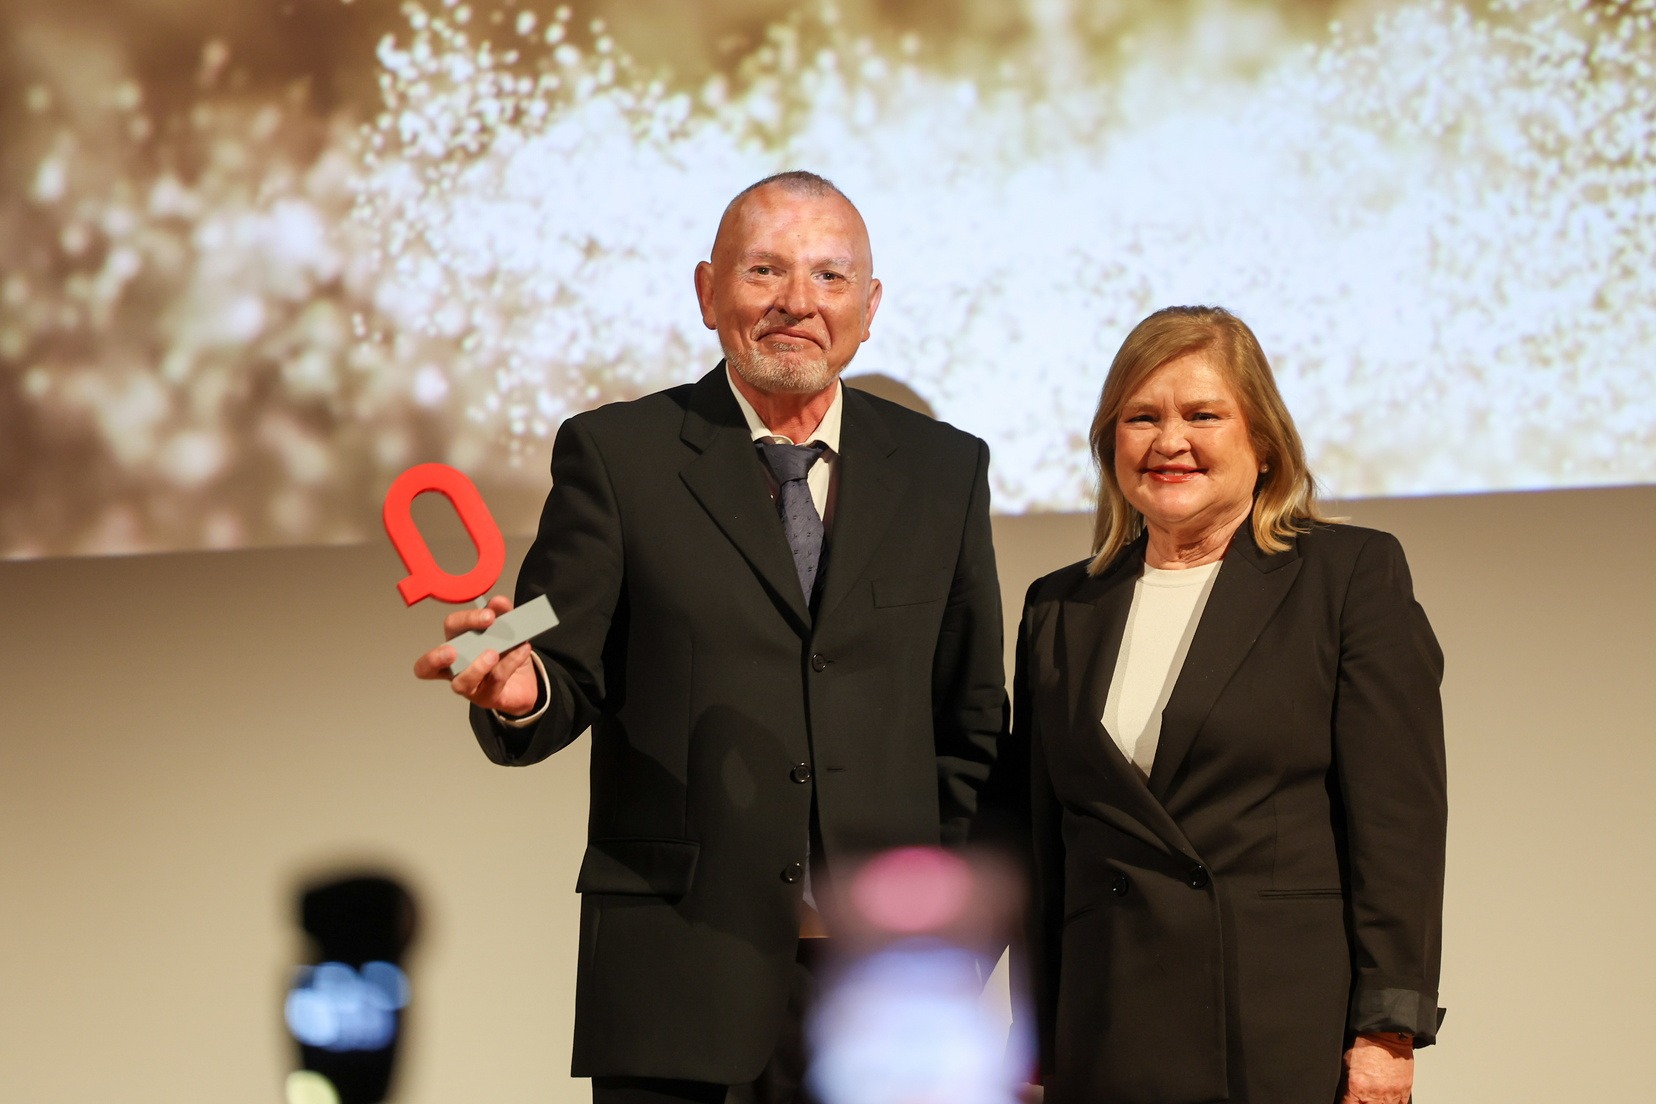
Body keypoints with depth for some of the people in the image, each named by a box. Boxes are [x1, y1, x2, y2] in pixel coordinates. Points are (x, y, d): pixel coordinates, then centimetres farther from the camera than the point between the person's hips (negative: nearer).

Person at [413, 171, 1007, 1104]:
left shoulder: (944, 471, 11)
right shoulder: (617, 455, 3)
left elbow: (974, 728, 15)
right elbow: (568, 685, -2)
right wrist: (521, 692, -25)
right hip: (681, 981, -2)